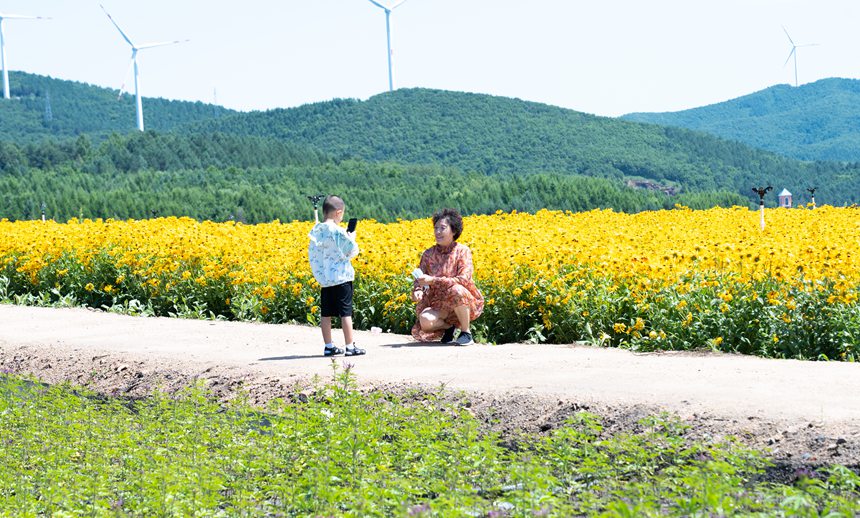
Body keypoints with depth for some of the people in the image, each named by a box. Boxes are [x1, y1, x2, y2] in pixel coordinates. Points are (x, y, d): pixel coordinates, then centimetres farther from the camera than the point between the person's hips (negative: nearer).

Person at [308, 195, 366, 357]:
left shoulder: (315, 231, 3)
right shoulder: (337, 231, -16)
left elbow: (312, 253, 9)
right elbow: (352, 251, -11)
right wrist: (352, 239, 7)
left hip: (324, 278, 6)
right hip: (341, 278, -6)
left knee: (326, 313, 8)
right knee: (345, 313, -2)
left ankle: (329, 346, 14)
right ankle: (350, 346, -2)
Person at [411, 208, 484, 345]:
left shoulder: (462, 251, -8)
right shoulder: (428, 254, 3)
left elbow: (464, 280, -22)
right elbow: (419, 279, 3)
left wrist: (433, 280, -29)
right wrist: (417, 290, -22)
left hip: (465, 303, -2)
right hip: (440, 305, 2)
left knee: (456, 290, -38)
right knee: (425, 321, -31)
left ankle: (466, 333, -16)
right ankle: (449, 326, 5)